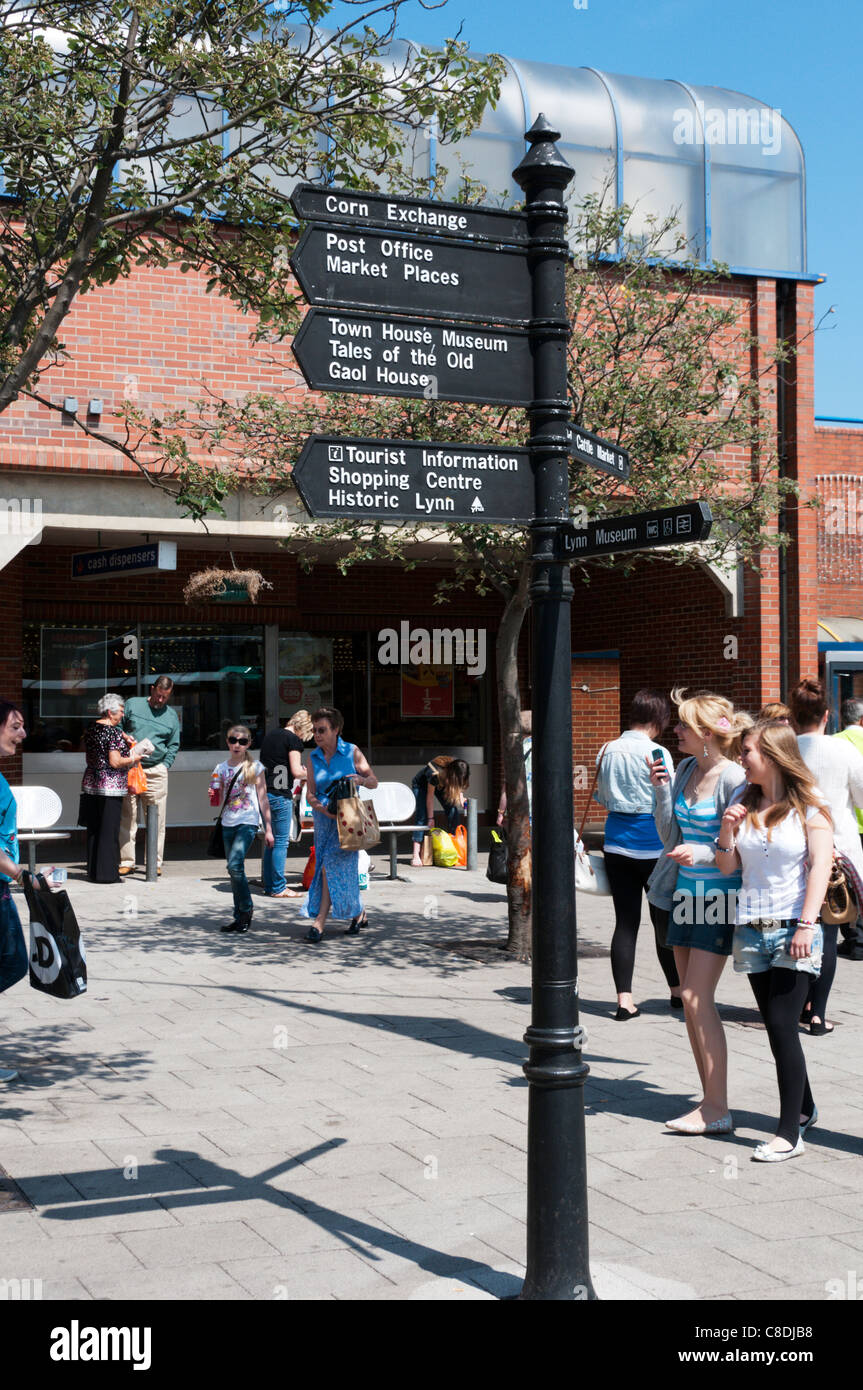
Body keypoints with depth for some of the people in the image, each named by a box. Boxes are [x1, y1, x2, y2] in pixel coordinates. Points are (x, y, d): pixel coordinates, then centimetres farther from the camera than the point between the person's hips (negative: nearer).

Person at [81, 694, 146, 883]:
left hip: (91, 783, 8)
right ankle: (107, 873, -1)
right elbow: (115, 762, -19)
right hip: (111, 786, -8)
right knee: (109, 830, -2)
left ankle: (93, 871, 17)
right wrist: (132, 759, -3)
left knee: (93, 830, 12)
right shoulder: (113, 732, -15)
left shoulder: (90, 729, 9)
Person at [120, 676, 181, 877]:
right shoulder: (133, 704, 9)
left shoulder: (172, 716, 13)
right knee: (127, 818, -1)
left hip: (156, 771, 1)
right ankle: (127, 862, 4)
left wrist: (165, 766, 4)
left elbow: (174, 746, 17)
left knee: (157, 820, -1)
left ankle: (155, 863, 5)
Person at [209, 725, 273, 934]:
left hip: (248, 822, -5)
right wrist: (212, 795, -9)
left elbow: (263, 799, 1)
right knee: (235, 870, 8)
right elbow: (218, 801, 14)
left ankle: (246, 908, -3)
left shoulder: (255, 767, 0)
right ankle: (240, 917, 14)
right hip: (228, 823, 5)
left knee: (234, 865, -19)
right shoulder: (221, 768, 10)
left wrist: (268, 828, -2)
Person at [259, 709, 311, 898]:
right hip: (280, 795, -8)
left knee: (271, 841, 15)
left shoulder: (269, 735, 15)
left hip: (264, 793, 8)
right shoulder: (293, 739, -9)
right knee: (281, 842, -1)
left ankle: (269, 885, 19)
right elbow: (296, 771, -17)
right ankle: (278, 888, 1)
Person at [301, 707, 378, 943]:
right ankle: (358, 913, 25)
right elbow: (310, 794, 1)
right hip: (323, 817, 4)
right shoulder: (314, 757, 5)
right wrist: (324, 809, -19)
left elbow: (374, 783, 1)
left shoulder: (351, 752, -4)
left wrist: (360, 780, -21)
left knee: (333, 864, -14)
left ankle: (319, 922, -14)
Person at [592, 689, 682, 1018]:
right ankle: (677, 991, 24)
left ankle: (624, 1000, 3)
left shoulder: (607, 751, 4)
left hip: (616, 844, 4)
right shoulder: (657, 754, -12)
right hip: (653, 846, -4)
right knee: (664, 920, 9)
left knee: (625, 921, 5)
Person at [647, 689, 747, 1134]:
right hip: (685, 892, 8)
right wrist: (660, 789, 0)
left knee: (697, 997, -10)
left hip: (717, 897, -8)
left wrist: (701, 853, -28)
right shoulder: (686, 769, 8)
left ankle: (717, 1110, -3)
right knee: (691, 999, 10)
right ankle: (710, 1099, 19)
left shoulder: (733, 779, -15)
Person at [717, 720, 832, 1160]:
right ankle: (804, 1108, 28)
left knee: (782, 1024, -10)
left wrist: (806, 924, -15)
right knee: (775, 1026, 9)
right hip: (752, 928, 5)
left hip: (793, 930, -5)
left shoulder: (809, 803, -2)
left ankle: (789, 1132, -6)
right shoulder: (744, 802, 11)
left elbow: (820, 864, -7)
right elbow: (727, 867, 13)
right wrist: (727, 831, -6)